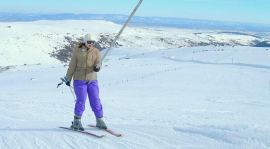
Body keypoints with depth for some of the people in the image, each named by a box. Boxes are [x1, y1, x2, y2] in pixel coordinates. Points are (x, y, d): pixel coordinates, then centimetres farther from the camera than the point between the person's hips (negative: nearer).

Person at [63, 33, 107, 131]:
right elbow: (72, 66, 5)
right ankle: (76, 122, 6)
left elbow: (98, 62, -7)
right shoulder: (77, 51, 0)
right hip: (79, 80, -2)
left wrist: (97, 67, -31)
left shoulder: (96, 52, 5)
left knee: (95, 101, 2)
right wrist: (68, 78, 6)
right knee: (81, 101, -7)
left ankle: (100, 121, 15)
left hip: (92, 80, 2)